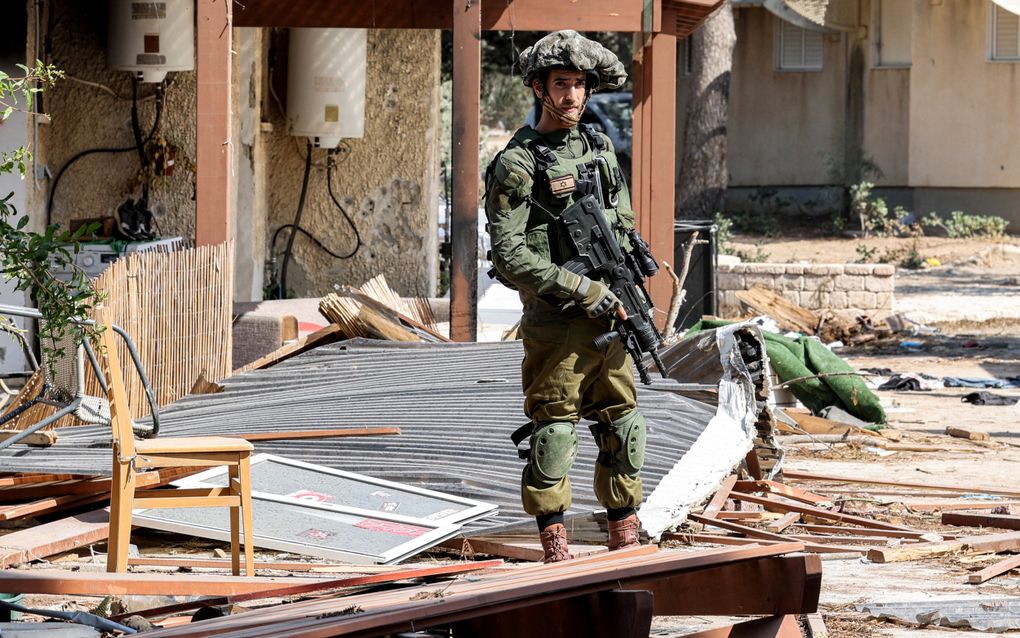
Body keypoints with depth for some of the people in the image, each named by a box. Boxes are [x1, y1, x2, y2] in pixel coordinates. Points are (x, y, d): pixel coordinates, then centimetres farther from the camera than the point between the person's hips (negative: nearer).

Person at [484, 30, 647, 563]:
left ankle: (626, 549, 18)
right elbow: (508, 258, -14)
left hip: (609, 320, 6)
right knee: (552, 437, -4)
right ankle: (556, 555, 2)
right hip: (554, 326, -6)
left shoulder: (600, 148, 12)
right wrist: (585, 291, -16)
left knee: (623, 434, 9)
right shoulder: (517, 164, -9)